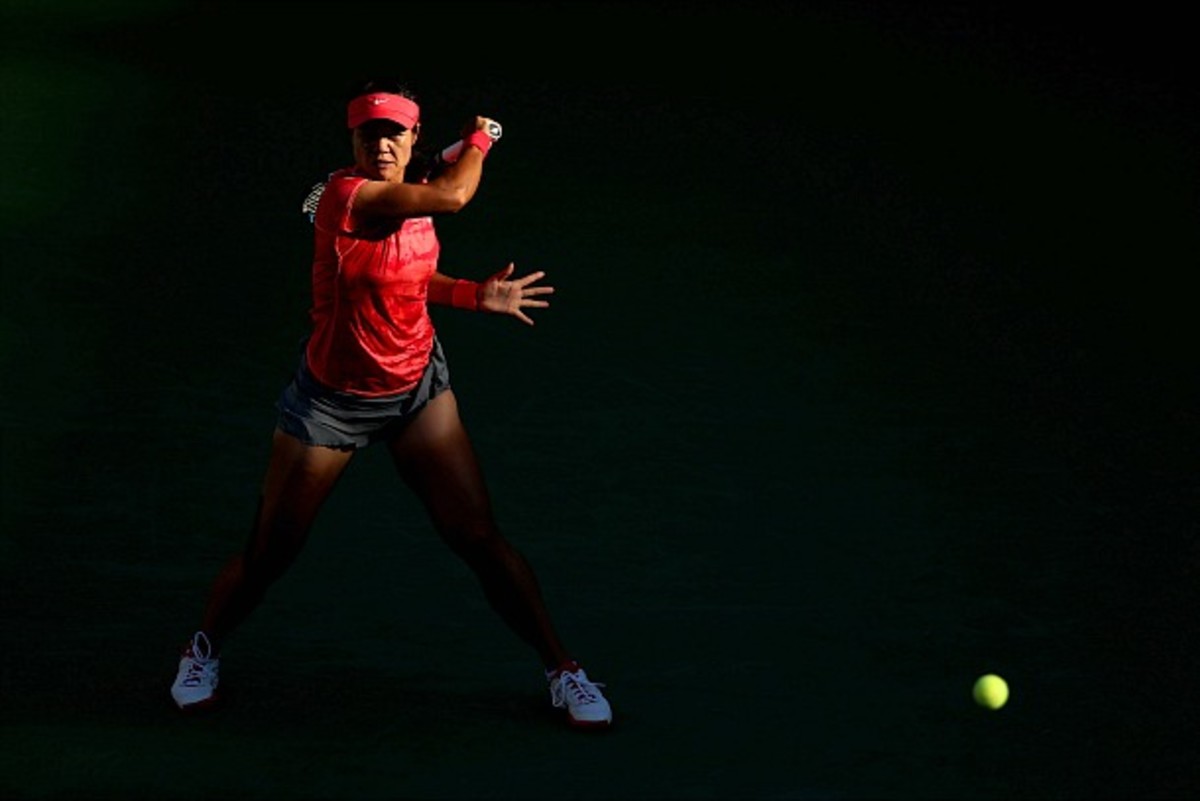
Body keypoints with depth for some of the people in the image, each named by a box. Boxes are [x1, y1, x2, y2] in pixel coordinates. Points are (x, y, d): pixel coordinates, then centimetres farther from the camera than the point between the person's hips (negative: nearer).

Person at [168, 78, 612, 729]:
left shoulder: (417, 192, -1)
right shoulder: (345, 194, -24)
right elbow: (452, 196, -35)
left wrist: (477, 295, 4)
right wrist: (480, 139, -16)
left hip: (417, 389, 5)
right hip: (331, 400, -4)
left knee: (480, 538, -1)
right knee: (268, 552, 7)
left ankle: (561, 670, 12)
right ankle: (204, 649, 36)